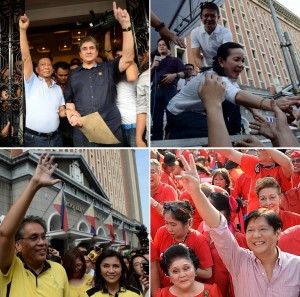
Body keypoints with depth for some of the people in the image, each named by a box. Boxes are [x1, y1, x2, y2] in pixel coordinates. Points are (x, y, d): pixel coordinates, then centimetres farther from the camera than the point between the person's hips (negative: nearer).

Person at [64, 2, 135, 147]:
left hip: (111, 129, -1)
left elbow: (128, 58, -5)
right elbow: (69, 100, 17)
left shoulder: (108, 68, 11)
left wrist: (125, 26, -14)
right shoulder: (73, 74, 18)